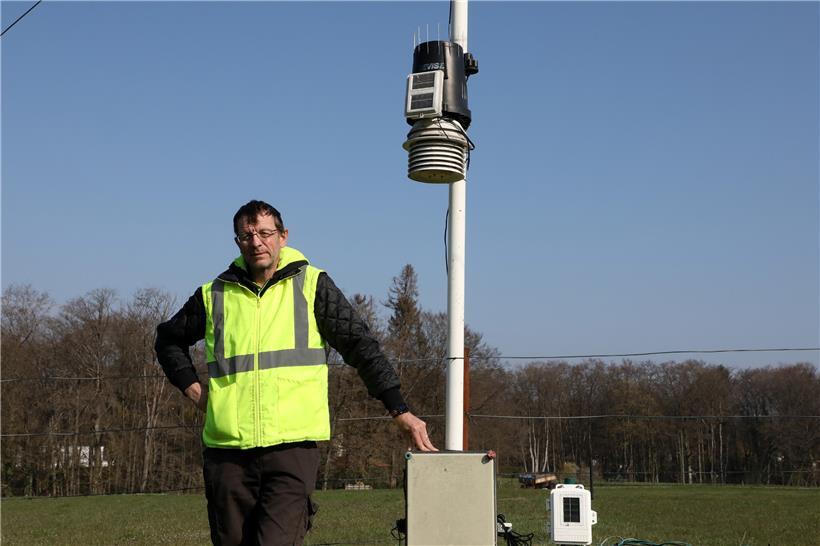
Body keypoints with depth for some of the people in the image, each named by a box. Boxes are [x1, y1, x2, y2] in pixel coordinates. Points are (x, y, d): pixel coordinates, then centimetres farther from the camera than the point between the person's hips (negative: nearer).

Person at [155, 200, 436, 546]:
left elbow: (361, 347, 4)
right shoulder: (215, 295, 12)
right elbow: (169, 339, 28)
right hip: (226, 449, 3)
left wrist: (400, 412, -2)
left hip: (293, 444, -3)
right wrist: (192, 388, 12)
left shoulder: (312, 286, 5)